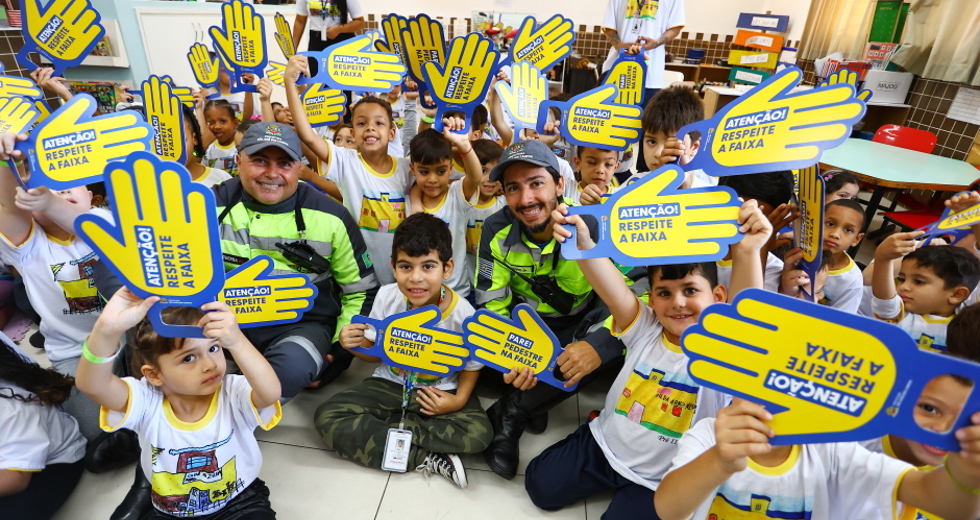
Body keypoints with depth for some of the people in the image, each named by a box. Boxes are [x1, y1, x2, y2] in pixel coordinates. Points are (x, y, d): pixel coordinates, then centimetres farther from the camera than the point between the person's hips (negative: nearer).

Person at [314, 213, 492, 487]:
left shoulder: (462, 314, -21)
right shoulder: (386, 297, -13)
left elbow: (473, 365, -5)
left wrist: (459, 400, -23)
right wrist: (354, 345, -21)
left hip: (440, 390, -2)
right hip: (390, 383, 3)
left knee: (478, 433, -29)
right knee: (327, 416, -18)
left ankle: (375, 427, -15)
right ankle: (426, 458, -17)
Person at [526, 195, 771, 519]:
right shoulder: (645, 330, -12)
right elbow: (610, 286, -29)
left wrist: (747, 253, -58)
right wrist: (583, 243, -48)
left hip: (658, 479, -2)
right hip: (603, 443, 3)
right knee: (540, 485, 3)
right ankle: (607, 479, 25)